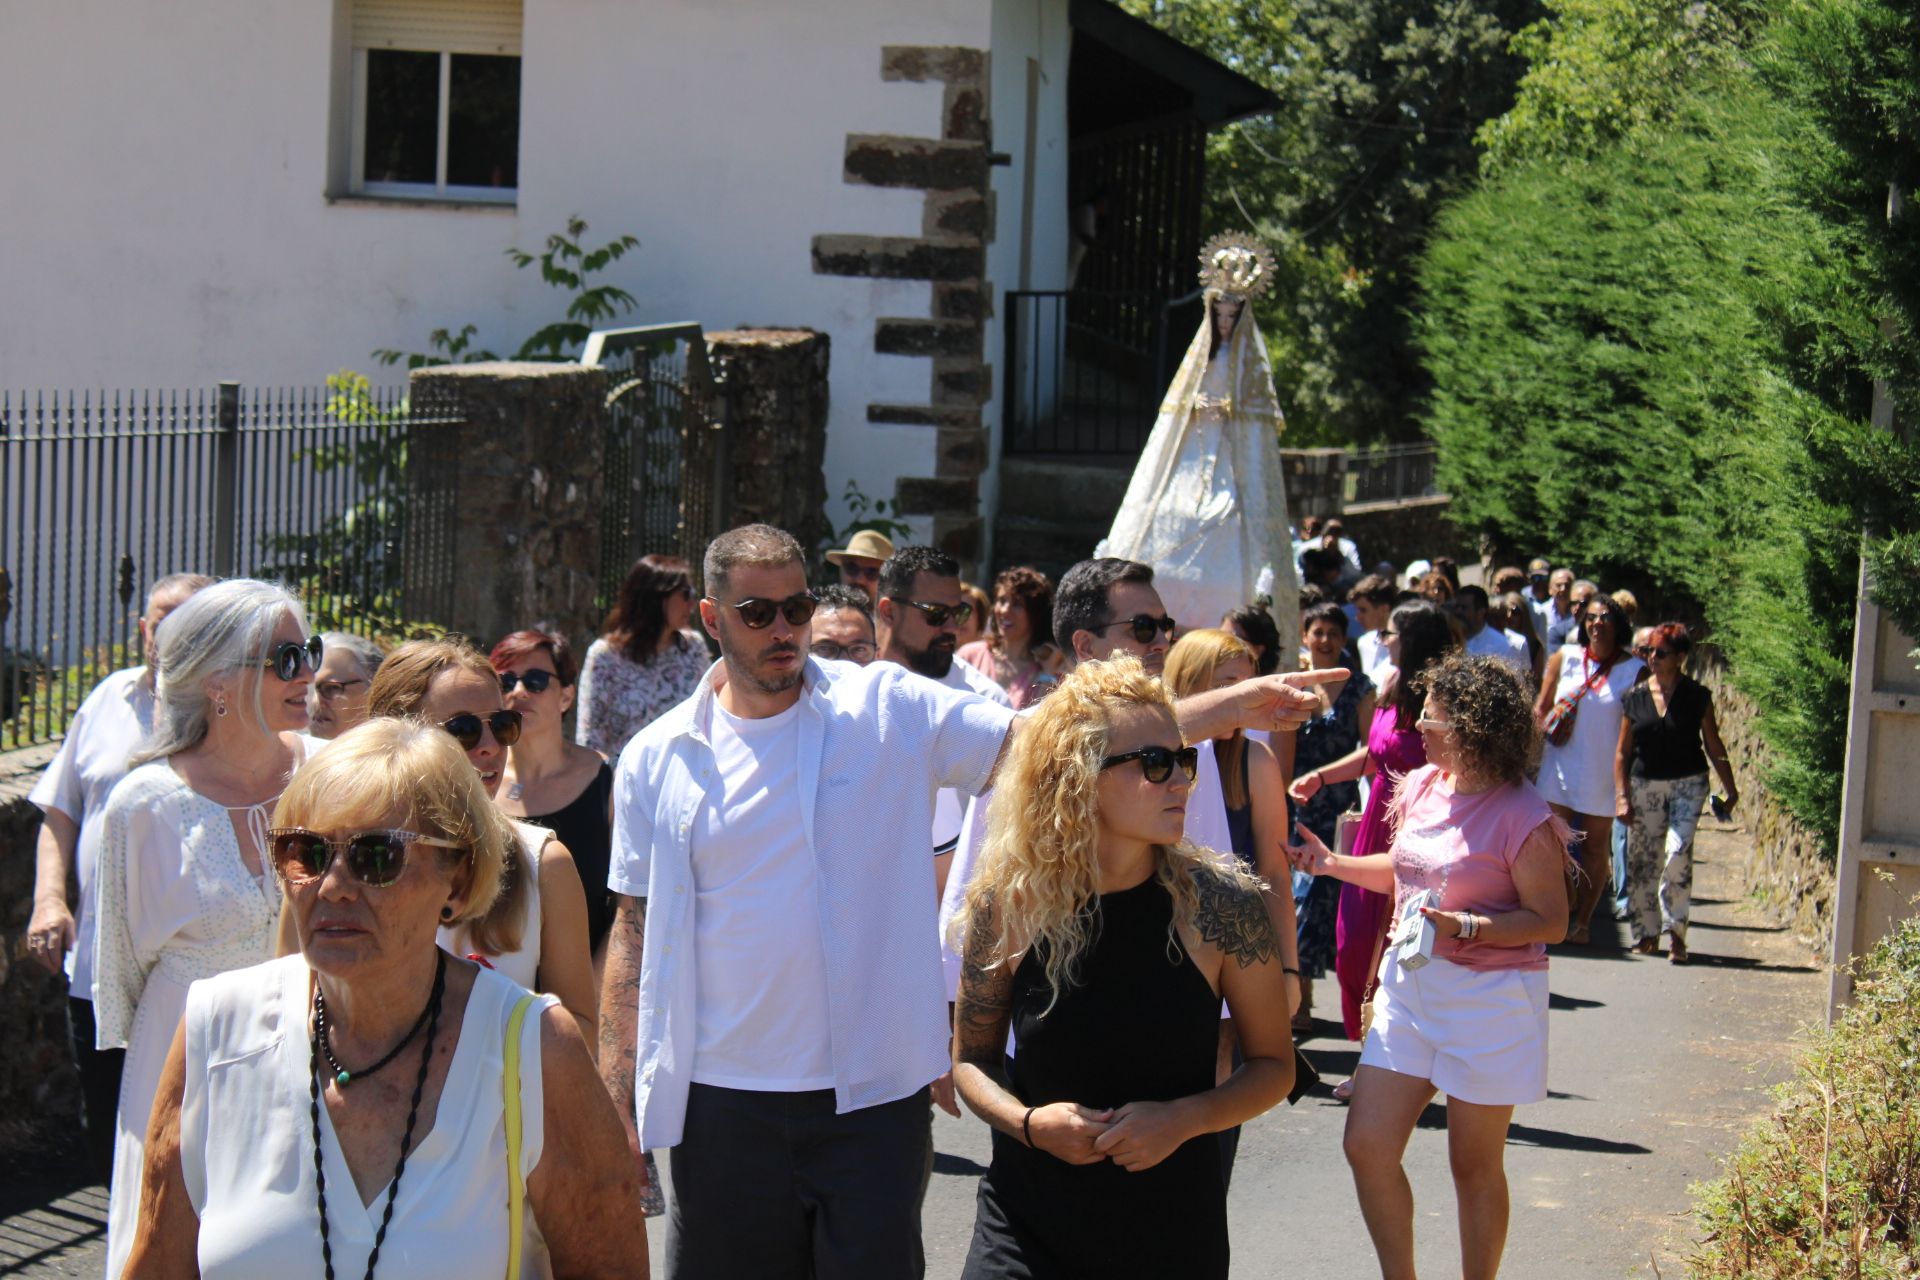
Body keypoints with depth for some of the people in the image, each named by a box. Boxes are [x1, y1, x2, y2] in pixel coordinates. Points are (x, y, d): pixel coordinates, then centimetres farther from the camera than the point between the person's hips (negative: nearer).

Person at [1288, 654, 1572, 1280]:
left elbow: (1551, 921, -15)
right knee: (1367, 1145, 3)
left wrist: (1464, 927, -25)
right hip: (1409, 985, 7)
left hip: (1488, 999, -7)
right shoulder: (1421, 786, 3)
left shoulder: (1523, 818, -18)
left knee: (1474, 1164, 8)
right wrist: (1331, 863, 10)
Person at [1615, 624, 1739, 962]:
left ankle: (1675, 930, -13)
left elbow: (1714, 745, 7)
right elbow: (1622, 752, 5)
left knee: (1678, 852, -18)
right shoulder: (1635, 698, 2)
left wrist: (1731, 788, 8)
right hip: (1645, 785, 2)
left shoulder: (1697, 696, -1)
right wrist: (1621, 796, -2)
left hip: (1688, 784, -2)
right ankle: (1647, 932, 18)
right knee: (1642, 858, 4)